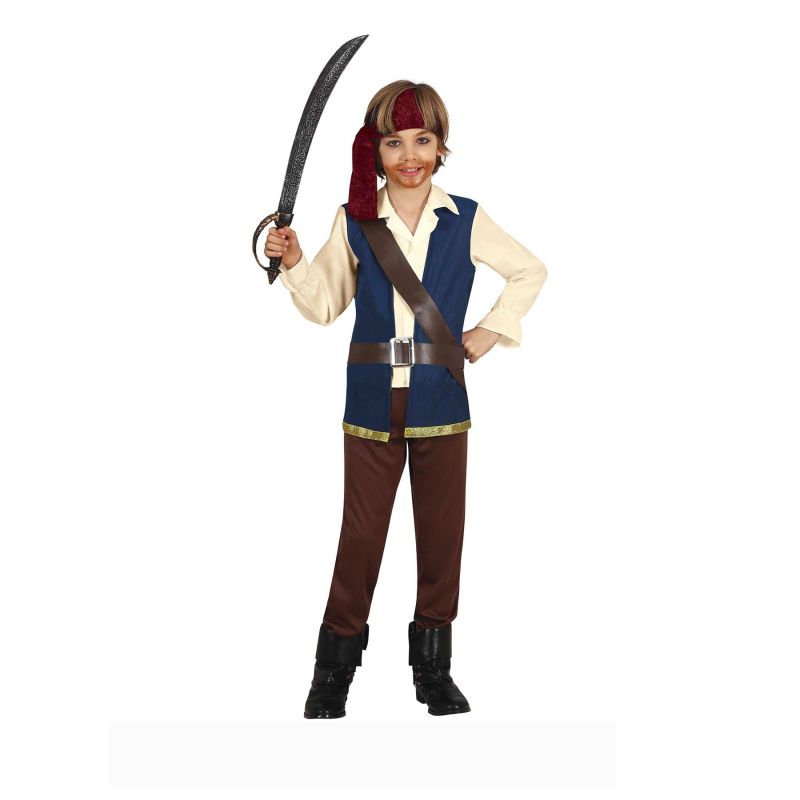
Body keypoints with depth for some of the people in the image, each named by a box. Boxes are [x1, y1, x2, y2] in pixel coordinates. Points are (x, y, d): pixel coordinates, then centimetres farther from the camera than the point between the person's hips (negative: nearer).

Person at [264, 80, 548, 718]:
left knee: (441, 534, 8)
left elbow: (531, 272, 14)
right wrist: (293, 263, -7)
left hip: (440, 401, 1)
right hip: (372, 402, 0)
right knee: (361, 534, 3)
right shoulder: (354, 220, 2)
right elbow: (325, 306, 8)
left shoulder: (466, 221, 1)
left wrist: (492, 330, 7)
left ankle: (433, 669, 23)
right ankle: (335, 669, 17)